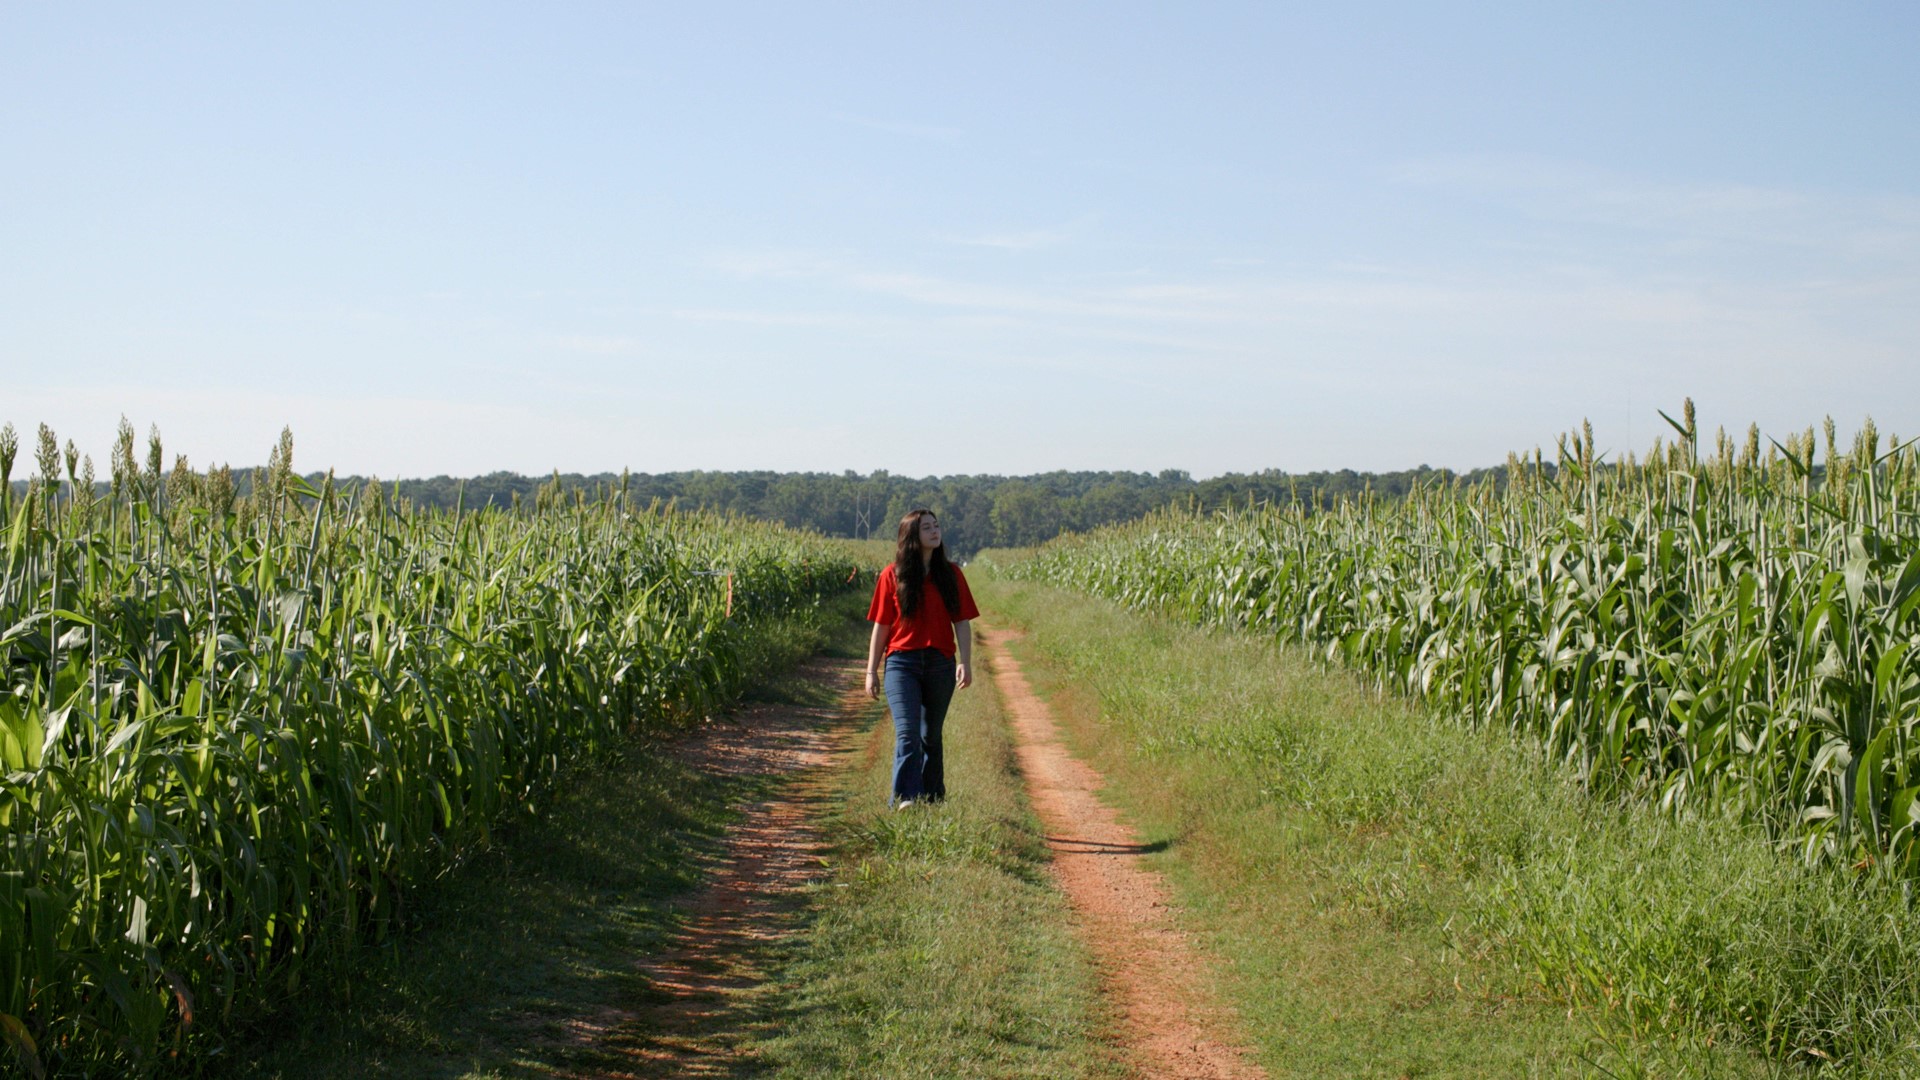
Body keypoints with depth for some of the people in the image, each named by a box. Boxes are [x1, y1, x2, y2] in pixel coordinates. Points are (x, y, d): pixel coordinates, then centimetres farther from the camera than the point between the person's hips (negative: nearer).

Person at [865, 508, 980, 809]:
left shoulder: (951, 575, 6)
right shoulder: (892, 576, 1)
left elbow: (962, 622, 4)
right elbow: (881, 626, 4)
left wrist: (966, 663, -7)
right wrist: (871, 671, 2)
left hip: (940, 665, 2)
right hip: (902, 663, -2)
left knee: (931, 735, 12)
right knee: (907, 733, -15)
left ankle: (932, 798, 23)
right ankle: (906, 798, -23)